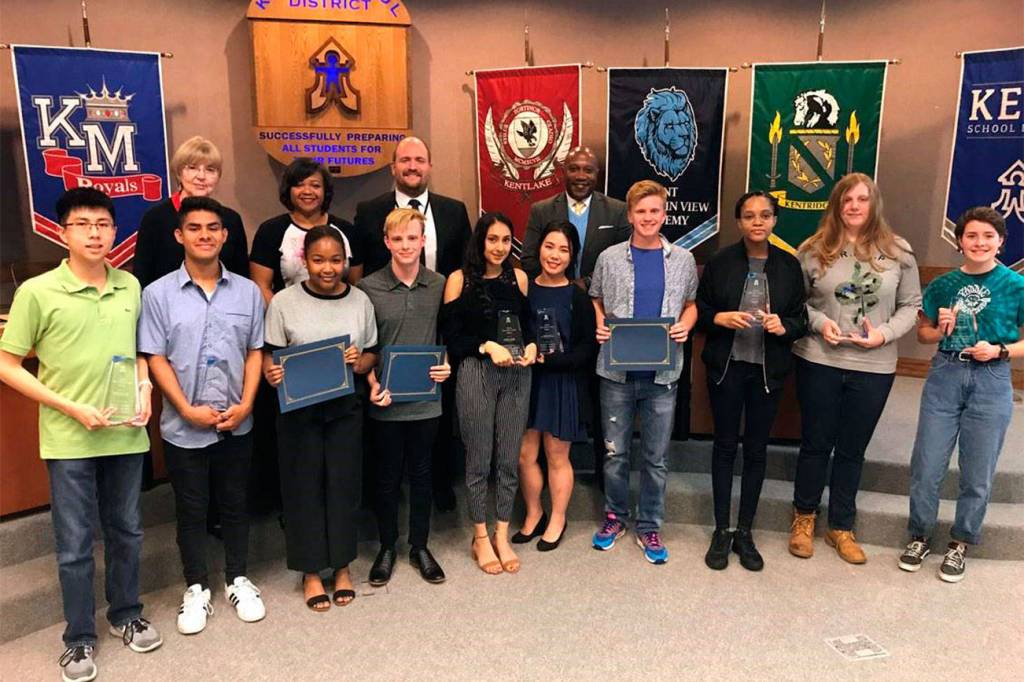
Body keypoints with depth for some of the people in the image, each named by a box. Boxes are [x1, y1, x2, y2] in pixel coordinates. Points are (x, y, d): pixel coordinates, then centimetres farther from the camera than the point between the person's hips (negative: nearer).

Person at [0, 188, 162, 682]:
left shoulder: (130, 287, 2)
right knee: (75, 544, 8)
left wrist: (144, 389, -3)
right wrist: (72, 408, -14)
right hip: (70, 439, -3)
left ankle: (125, 616, 36)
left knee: (126, 532, 16)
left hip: (126, 434, 3)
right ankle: (79, 638, 26)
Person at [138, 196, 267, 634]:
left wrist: (245, 404, -8)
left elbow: (255, 351, 4)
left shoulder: (247, 291, 0)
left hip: (237, 425, 2)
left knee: (235, 504, 15)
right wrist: (188, 409, -13)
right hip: (184, 427, -1)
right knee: (191, 509, 12)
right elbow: (156, 358, -5)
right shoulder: (158, 293, -5)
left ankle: (237, 580, 32)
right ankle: (196, 589, 29)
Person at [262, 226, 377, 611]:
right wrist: (272, 373, -23)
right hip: (299, 407, -2)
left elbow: (371, 354, 8)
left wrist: (360, 362, -13)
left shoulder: (360, 301, 2)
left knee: (343, 483, 9)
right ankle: (311, 572, 23)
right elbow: (269, 355, -2)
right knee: (305, 486, 6)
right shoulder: (284, 302, -5)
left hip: (345, 406, 2)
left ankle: (342, 566, 27)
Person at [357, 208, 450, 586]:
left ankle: (420, 546, 31)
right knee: (387, 477, 12)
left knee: (422, 474, 14)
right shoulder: (368, 288, -6)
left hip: (426, 397, 2)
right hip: (386, 400, -1)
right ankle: (387, 547, 31)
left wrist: (446, 365, -9)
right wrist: (373, 384, -14)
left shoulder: (440, 285, 0)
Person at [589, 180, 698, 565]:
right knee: (615, 451, 10)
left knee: (655, 456, 9)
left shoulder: (682, 259, 4)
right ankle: (615, 516, 30)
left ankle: (649, 526, 24)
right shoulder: (610, 258, 1)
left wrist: (685, 326, -6)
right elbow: (596, 301, 11)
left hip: (662, 372, 1)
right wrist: (600, 327, -7)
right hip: (617, 370, 0)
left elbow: (691, 303, 13)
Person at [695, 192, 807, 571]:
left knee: (756, 449, 9)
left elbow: (802, 319, 5)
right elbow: (699, 311, 2)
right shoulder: (721, 262, -2)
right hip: (726, 367, -1)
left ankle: (744, 532, 23)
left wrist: (783, 326, -15)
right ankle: (721, 531, 19)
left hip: (767, 370, 1)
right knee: (725, 446, 7)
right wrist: (721, 318, -17)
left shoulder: (789, 266, 2)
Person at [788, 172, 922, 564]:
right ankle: (804, 517, 31)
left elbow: (911, 305, 5)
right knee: (816, 444, 10)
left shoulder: (898, 252, 1)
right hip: (819, 362, -1)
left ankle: (841, 527, 29)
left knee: (852, 450, 13)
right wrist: (819, 322, -14)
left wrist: (885, 333, -11)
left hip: (874, 368, 1)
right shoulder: (814, 249, -3)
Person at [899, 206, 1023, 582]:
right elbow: (923, 333, 14)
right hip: (944, 376, 2)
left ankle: (960, 543, 28)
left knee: (977, 475, 9)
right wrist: (940, 330, -6)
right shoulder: (943, 285, 4)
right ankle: (919, 536, 26)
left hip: (991, 383, -2)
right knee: (926, 467, 6)